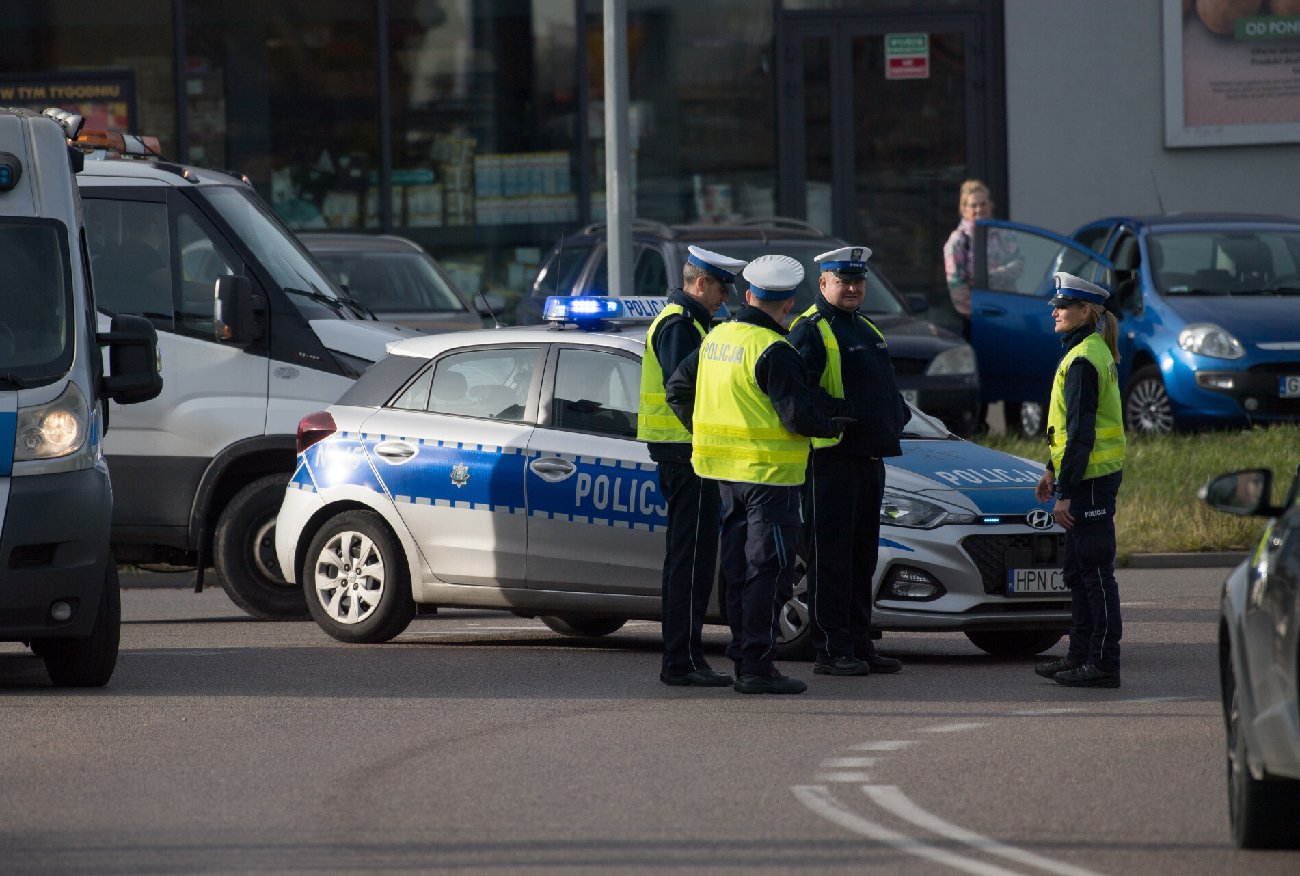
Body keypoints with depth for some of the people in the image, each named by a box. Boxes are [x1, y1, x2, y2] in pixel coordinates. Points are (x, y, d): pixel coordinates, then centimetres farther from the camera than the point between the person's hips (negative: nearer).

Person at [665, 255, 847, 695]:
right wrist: (833, 423, 0)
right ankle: (757, 666, -6)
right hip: (769, 471, -8)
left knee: (739, 566, 15)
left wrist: (706, 434, 25)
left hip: (725, 469, 8)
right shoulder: (772, 350, -17)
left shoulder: (717, 339, 8)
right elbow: (797, 414, -19)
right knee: (768, 568, -4)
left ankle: (742, 656, 19)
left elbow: (678, 388, 18)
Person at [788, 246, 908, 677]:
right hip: (830, 458, -9)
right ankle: (831, 650, -6)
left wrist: (896, 420, 14)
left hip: (870, 457, 9)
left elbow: (887, 390, 29)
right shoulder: (810, 331, -7)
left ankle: (859, 645, 19)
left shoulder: (867, 331, 21)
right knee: (831, 556, -7)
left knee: (862, 556, 13)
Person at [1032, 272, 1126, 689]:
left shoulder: (1083, 361, -17)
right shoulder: (1094, 353, 15)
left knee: (1095, 570, -7)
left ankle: (1104, 664, -5)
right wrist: (1053, 471, 25)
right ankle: (1081, 655, 22)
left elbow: (1081, 432, -20)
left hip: (1090, 480, -10)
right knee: (1079, 571, 15)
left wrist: (1066, 493, -20)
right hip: (1093, 477, 10)